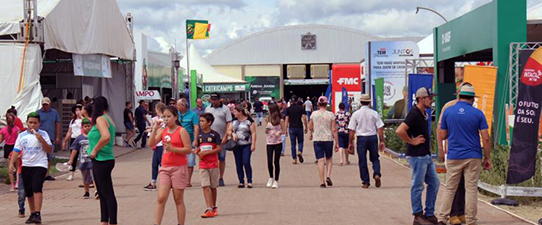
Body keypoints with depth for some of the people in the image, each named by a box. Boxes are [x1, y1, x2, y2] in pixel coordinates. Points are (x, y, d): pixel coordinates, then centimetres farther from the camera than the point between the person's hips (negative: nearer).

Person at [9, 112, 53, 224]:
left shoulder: (43, 134, 0)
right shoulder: (22, 136, 7)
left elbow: (49, 150, -1)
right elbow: (16, 151, 6)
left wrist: (41, 140, -15)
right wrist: (11, 163, -6)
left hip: (40, 165, -4)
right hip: (26, 166, 4)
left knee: (37, 188, -17)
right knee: (28, 192, 8)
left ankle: (37, 214, -19)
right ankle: (32, 214, 21)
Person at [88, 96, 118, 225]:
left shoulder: (100, 119, -13)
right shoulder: (108, 119, 15)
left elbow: (106, 137, -30)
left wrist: (95, 150, -19)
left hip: (101, 161, -10)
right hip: (102, 160, 10)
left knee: (108, 194, -7)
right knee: (103, 194, 15)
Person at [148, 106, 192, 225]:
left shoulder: (181, 131, -6)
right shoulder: (163, 130, 9)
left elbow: (188, 149, -11)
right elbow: (151, 144, 1)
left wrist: (172, 149, -21)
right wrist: (154, 129, -9)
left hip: (179, 168, -4)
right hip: (165, 167, 4)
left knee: (178, 199, 4)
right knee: (161, 198, -3)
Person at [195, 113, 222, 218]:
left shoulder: (215, 134, -6)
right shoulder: (199, 135, 8)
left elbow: (219, 148, -11)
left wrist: (206, 152, -16)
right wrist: (198, 153, -6)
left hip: (213, 164, -3)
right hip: (203, 165, 3)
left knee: (213, 186, 8)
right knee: (205, 186, -8)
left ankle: (214, 207, 23)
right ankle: (209, 209, -12)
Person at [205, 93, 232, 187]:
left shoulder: (225, 109, 0)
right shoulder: (208, 109, 11)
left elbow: (229, 124, -4)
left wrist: (225, 137, -12)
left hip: (221, 138, -2)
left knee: (222, 159, 4)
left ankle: (221, 178, 12)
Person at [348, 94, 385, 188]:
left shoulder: (356, 114, -2)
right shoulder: (374, 113, 0)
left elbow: (352, 130, -1)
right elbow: (380, 128, -2)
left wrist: (351, 143, 6)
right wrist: (382, 141, 4)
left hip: (361, 138, -1)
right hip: (373, 137, 1)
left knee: (362, 161, 7)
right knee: (375, 158, 15)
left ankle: (365, 182, 8)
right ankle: (377, 174, -9)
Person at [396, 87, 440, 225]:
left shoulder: (424, 114, 12)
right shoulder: (414, 114, -18)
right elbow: (399, 131, -29)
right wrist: (412, 141, -18)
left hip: (426, 155, 10)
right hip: (417, 156, -10)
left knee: (434, 183, 12)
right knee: (418, 186, -1)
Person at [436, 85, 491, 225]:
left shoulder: (448, 111, 0)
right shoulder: (478, 114, -3)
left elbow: (442, 136, 3)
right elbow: (486, 138, -5)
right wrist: (487, 158, 3)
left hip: (454, 157, 1)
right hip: (473, 157, -1)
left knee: (449, 189, 8)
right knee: (471, 189, 4)